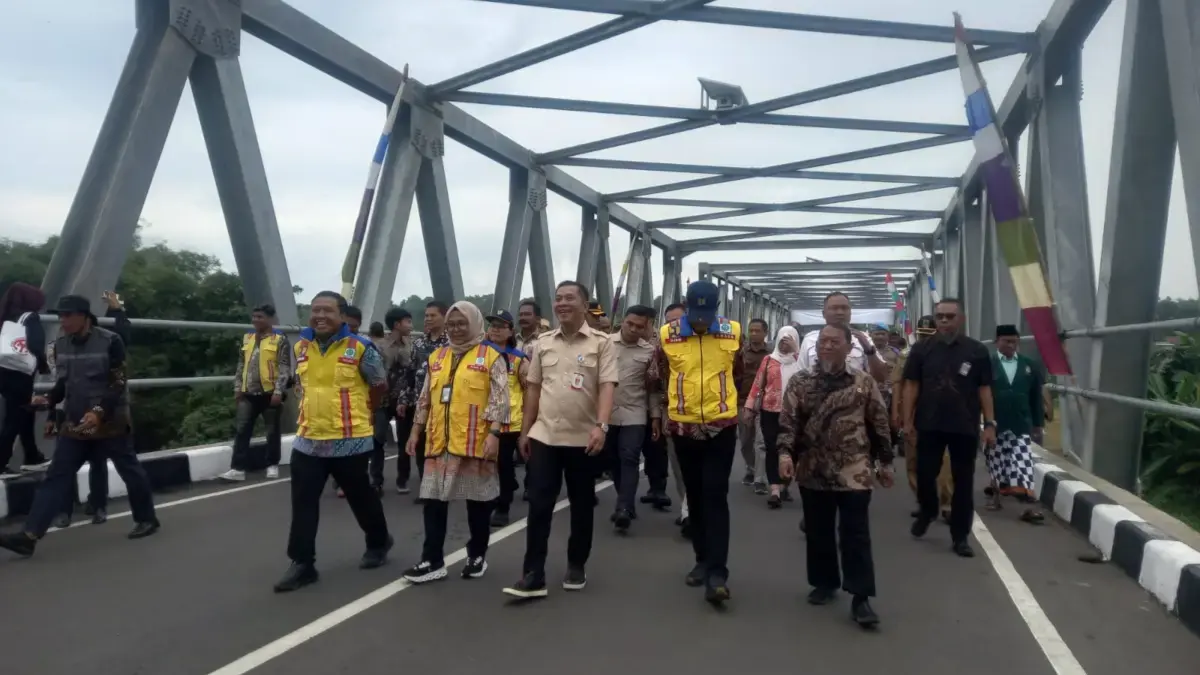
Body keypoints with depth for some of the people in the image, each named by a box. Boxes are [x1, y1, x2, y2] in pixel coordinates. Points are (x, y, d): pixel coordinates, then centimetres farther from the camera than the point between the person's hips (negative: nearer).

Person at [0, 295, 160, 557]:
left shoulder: (110, 342, -13)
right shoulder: (60, 346, 6)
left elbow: (118, 385, -15)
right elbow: (63, 383, 15)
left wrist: (100, 411, -26)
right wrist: (49, 400, -4)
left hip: (111, 421, -5)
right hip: (75, 423, 5)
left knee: (129, 471, 6)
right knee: (56, 477, 1)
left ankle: (147, 519, 21)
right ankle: (29, 535, 0)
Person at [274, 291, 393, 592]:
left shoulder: (360, 348, -11)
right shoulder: (300, 346, 5)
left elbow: (380, 385, 1)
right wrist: (315, 409, 13)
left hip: (350, 440, -4)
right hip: (308, 439, 5)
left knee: (361, 497, 11)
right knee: (303, 503, 4)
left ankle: (379, 542, 35)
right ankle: (302, 563, 14)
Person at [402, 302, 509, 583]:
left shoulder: (491, 356, -3)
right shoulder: (437, 357, 13)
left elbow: (500, 400, -9)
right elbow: (425, 398, 17)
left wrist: (493, 435, -17)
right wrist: (415, 432, 13)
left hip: (475, 442, -5)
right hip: (439, 441, 5)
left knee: (478, 500, 7)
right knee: (433, 499, 6)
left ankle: (477, 556, 23)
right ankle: (433, 561, 14)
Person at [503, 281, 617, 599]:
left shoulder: (601, 343, -4)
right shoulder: (542, 343, 8)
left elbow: (607, 387, -11)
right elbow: (533, 388, 11)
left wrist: (601, 426, -25)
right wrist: (525, 431, 9)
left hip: (583, 438, -2)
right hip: (544, 436, 3)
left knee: (582, 506, 10)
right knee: (538, 505, 0)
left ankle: (576, 566, 26)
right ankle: (533, 575, 5)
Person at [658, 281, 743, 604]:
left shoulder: (733, 331, -6)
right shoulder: (667, 334, -7)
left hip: (722, 427, -1)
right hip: (683, 428, 2)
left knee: (715, 496, -7)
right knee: (695, 496, 12)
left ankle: (717, 572, -5)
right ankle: (702, 560, 26)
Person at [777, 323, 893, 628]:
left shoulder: (864, 382, 1)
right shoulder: (799, 382, 2)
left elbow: (879, 425, 6)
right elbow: (787, 421, -2)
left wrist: (885, 462, 7)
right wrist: (785, 452, -18)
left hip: (854, 472, -2)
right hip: (813, 472, 2)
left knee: (856, 535, -2)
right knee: (819, 532, 13)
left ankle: (861, 597, 4)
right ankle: (825, 582, 30)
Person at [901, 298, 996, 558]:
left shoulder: (977, 351, 0)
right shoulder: (922, 349, 1)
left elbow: (984, 389, 3)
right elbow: (911, 386, 2)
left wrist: (990, 423, -1)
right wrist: (908, 420, -3)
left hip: (965, 427, 0)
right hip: (929, 425, 0)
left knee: (963, 482, 5)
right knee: (925, 474, 5)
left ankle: (960, 536, 15)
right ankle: (927, 511, 35)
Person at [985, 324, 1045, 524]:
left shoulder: (1030, 365, 6)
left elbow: (1036, 397, 8)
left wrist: (1038, 424, 7)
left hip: (1021, 426, 1)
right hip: (994, 425, -1)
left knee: (1024, 466, -4)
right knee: (996, 463, 11)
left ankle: (1029, 506, -7)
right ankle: (996, 495, 28)